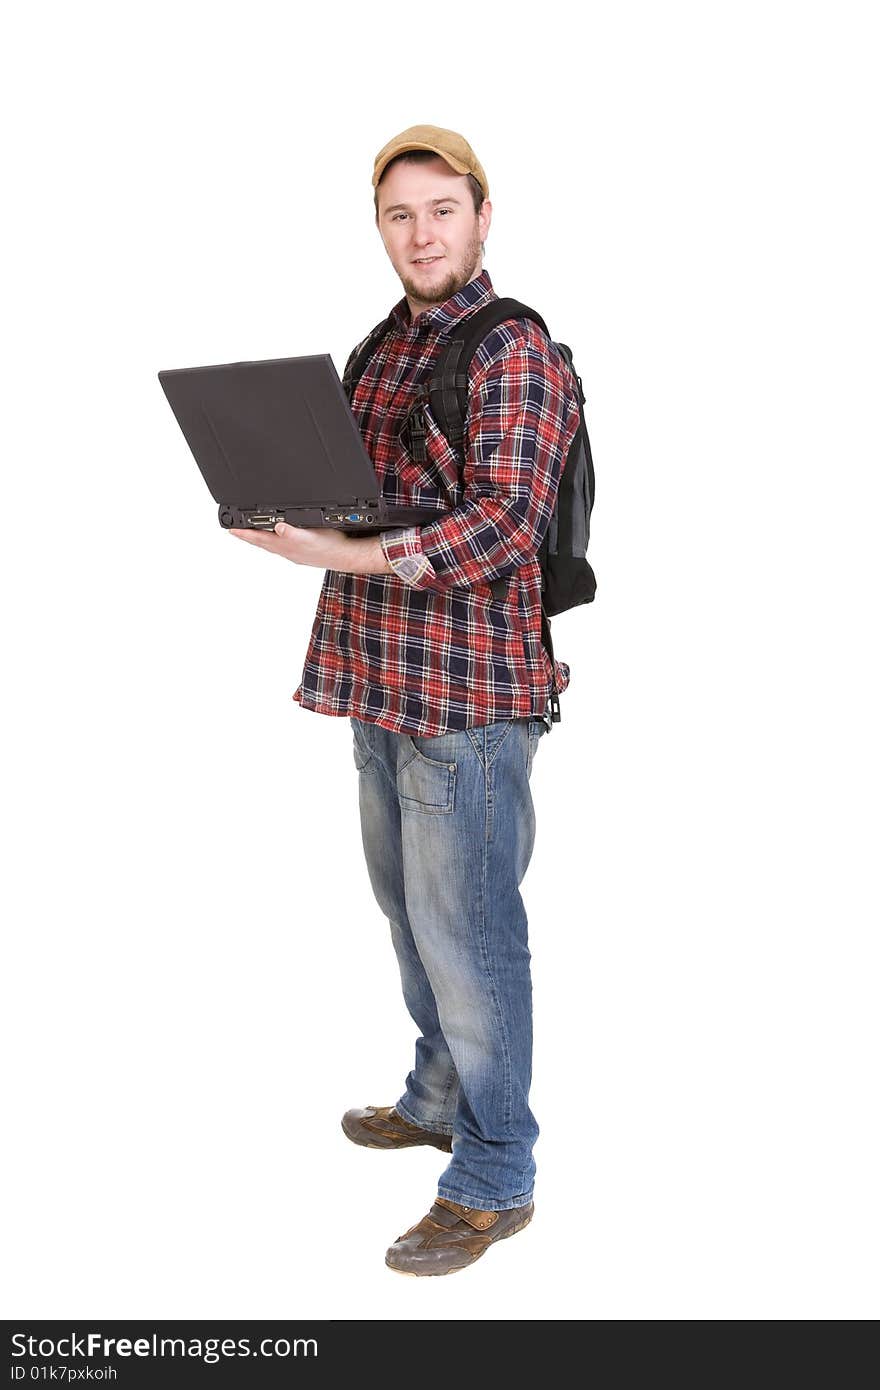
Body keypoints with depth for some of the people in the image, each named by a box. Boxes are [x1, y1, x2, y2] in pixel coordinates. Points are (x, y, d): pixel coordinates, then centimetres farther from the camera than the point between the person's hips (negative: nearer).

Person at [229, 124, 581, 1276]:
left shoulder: (514, 354, -11)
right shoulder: (382, 347, 15)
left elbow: (505, 522, -22)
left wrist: (357, 556, -32)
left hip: (468, 691, -9)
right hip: (384, 680, 9)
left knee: (466, 935, -2)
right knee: (411, 910, 20)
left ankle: (494, 1178, 13)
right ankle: (439, 1098, 40)